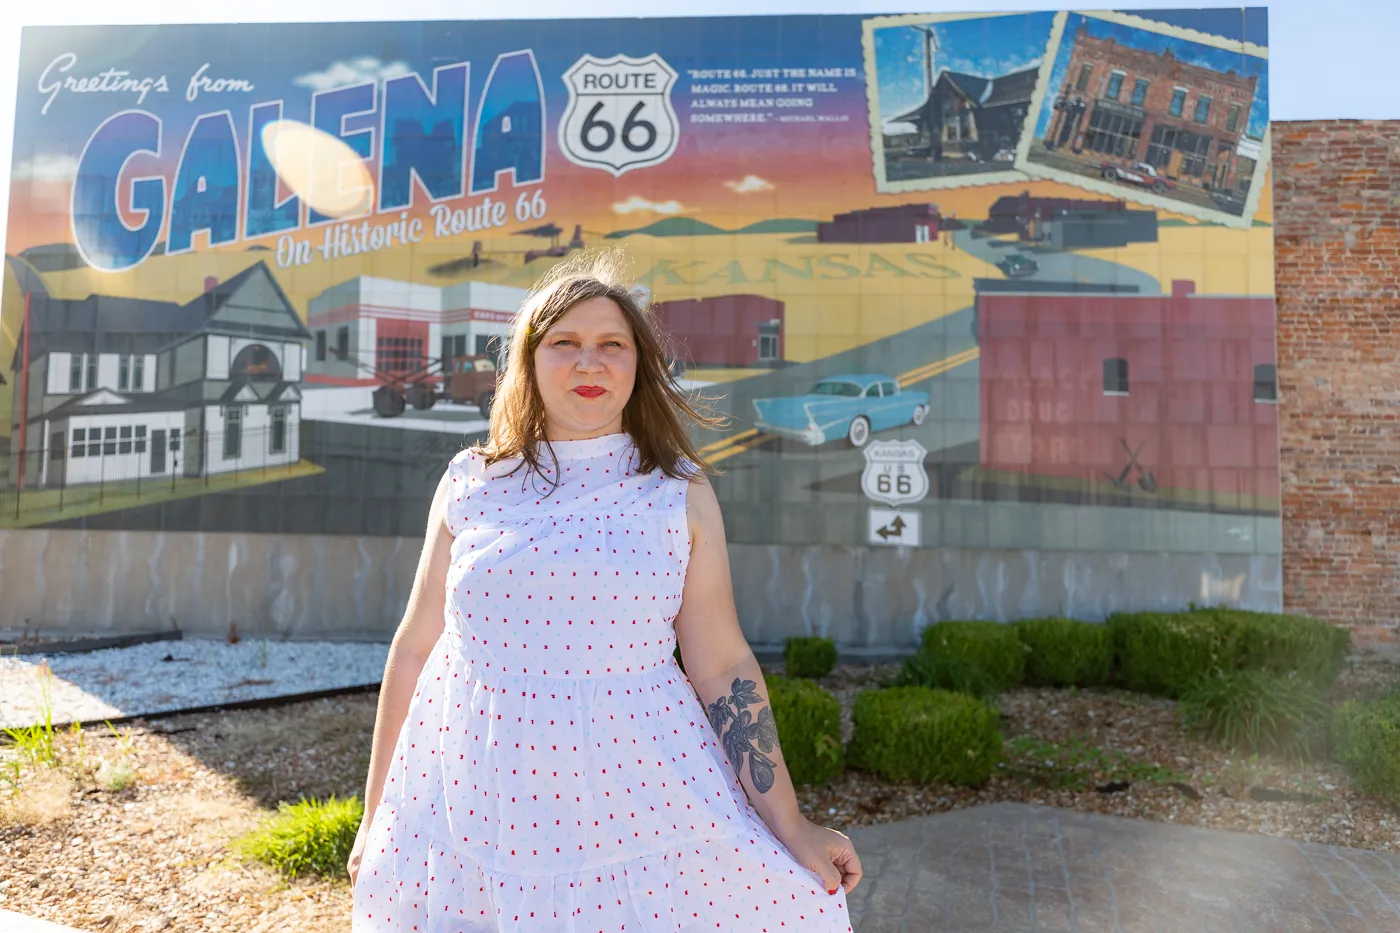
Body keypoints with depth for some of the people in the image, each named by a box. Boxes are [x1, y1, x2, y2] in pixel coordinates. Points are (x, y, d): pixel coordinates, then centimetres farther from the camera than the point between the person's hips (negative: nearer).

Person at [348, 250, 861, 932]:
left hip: (632, 811, -1)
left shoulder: (680, 494, -3)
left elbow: (723, 668, -2)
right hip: (472, 811, 2)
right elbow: (414, 648, 6)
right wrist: (376, 818, 11)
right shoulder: (470, 484, 1)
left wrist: (789, 828, -2)